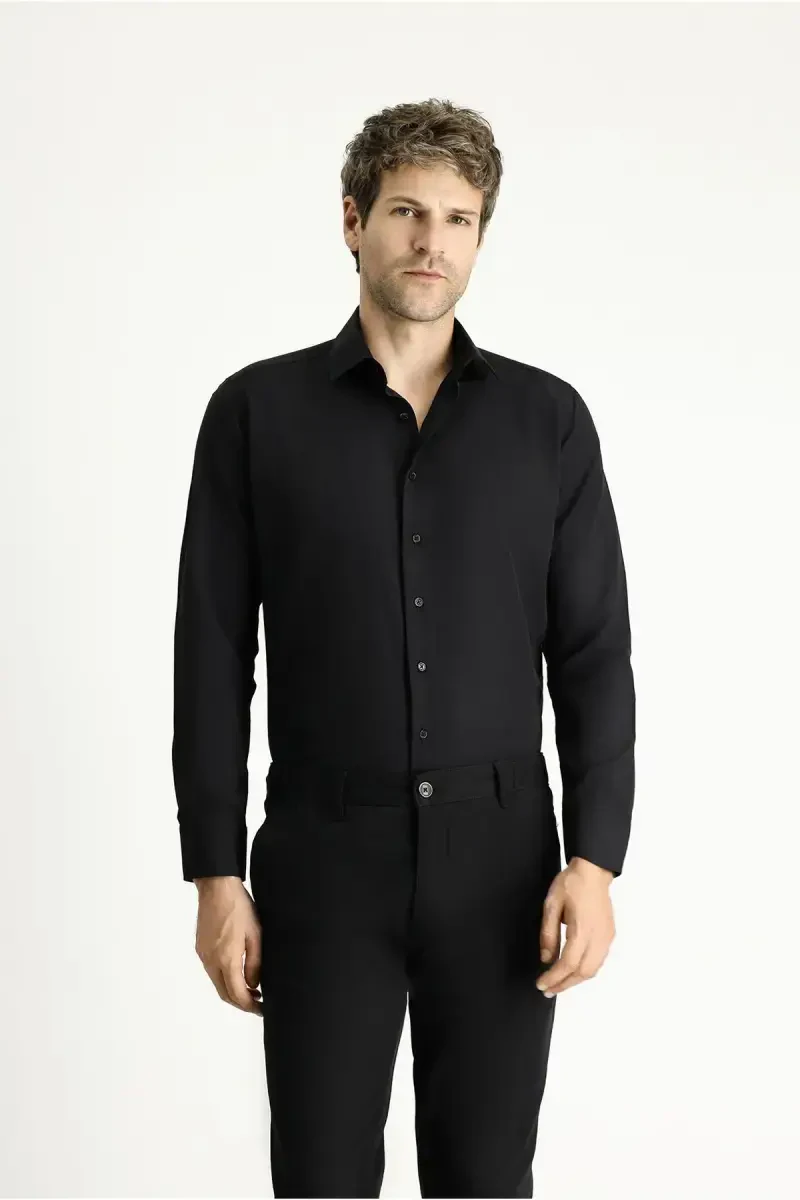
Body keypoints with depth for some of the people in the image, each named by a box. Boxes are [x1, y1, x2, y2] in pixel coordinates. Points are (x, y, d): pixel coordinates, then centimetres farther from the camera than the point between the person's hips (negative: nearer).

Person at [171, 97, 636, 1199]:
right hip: (324, 856, -1)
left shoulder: (548, 418, 3)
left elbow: (593, 654, 1)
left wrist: (594, 860, -9)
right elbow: (213, 658, -1)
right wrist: (216, 875, -5)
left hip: (501, 852, 1)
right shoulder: (257, 411, 0)